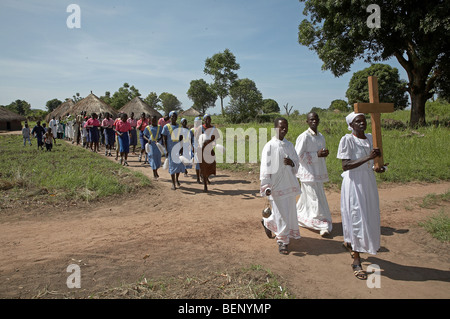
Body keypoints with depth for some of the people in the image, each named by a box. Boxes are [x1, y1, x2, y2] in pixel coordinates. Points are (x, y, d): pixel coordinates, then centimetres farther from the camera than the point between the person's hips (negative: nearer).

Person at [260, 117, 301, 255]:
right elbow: (265, 167, -10)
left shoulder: (289, 145, 8)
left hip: (289, 184, 7)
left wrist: (292, 163, -9)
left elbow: (297, 162, 16)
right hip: (277, 186, -6)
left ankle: (267, 222, 42)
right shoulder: (270, 146, -9)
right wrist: (266, 187, -15)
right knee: (281, 214, -1)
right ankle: (282, 241, 16)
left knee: (289, 211, 16)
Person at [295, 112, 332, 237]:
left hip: (318, 172, 8)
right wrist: (317, 154, -19)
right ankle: (323, 224, 5)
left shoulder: (321, 137, 11)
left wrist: (325, 153, -1)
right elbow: (299, 155, -16)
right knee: (315, 198, -4)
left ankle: (298, 216, 34)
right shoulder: (304, 137, -13)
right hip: (308, 172, -8)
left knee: (307, 197, 16)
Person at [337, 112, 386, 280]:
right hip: (354, 183, -7)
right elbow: (345, 166, -23)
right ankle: (356, 261, 10)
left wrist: (377, 167, -1)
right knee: (356, 217, -3)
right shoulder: (347, 140, -14)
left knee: (368, 216, 16)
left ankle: (349, 242, 43)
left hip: (368, 182, 7)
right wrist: (368, 157, -29)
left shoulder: (369, 138, 6)